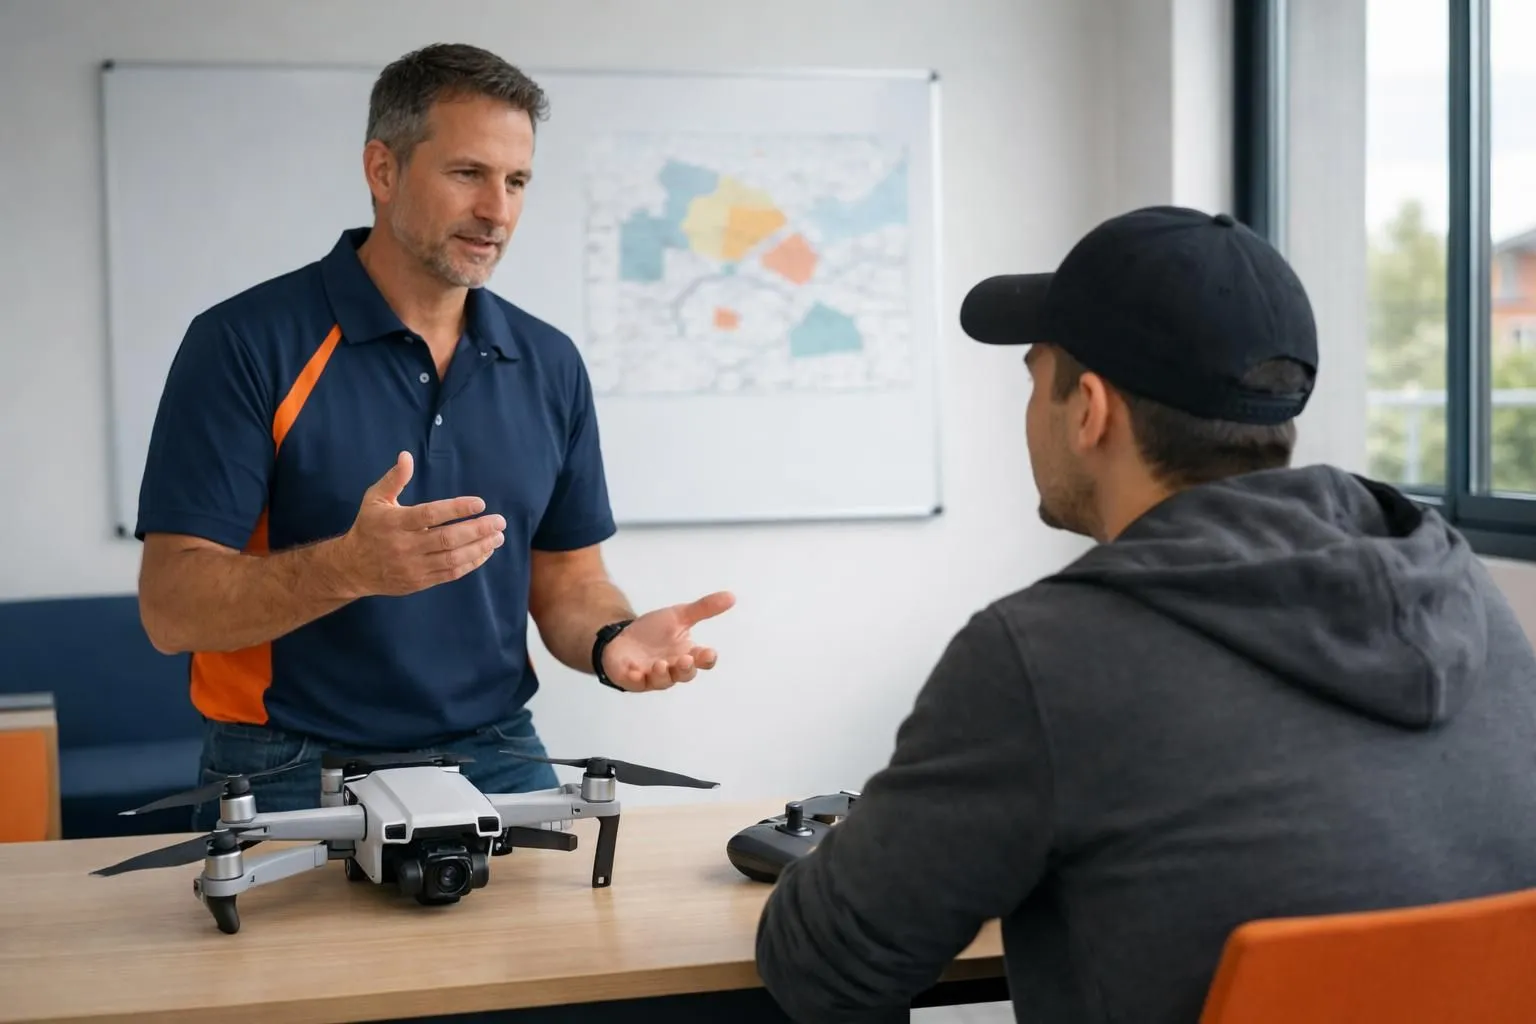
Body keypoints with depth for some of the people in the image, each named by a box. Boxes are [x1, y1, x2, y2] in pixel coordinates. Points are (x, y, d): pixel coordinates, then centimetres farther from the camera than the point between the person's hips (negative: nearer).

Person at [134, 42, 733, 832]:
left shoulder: (550, 366, 5)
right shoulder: (246, 344, -11)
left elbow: (566, 579, 10)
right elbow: (172, 606, -15)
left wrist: (611, 641, -13)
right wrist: (348, 568, -32)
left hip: (498, 767, 4)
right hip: (294, 782, -4)